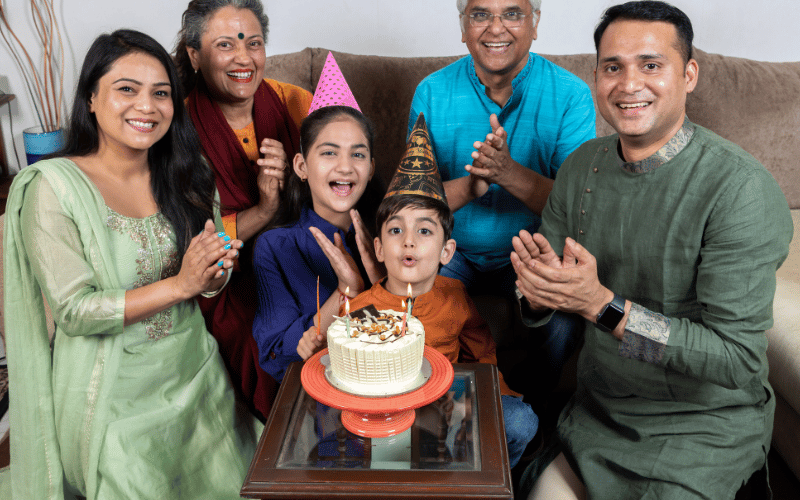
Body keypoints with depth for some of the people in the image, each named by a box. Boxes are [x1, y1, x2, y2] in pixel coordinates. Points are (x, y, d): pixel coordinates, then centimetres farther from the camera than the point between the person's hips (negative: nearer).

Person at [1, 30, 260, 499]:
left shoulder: (187, 177, -1)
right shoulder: (53, 187, -16)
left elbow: (213, 279, 6)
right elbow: (75, 311, -18)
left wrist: (214, 274, -18)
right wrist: (179, 284, -26)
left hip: (194, 374, 5)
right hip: (113, 395, -4)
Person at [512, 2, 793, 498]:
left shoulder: (742, 190, -22)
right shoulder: (582, 166, -5)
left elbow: (737, 359, -24)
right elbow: (540, 307, 1)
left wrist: (602, 304, -33)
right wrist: (539, 287, -23)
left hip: (705, 422, -4)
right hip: (598, 406, 5)